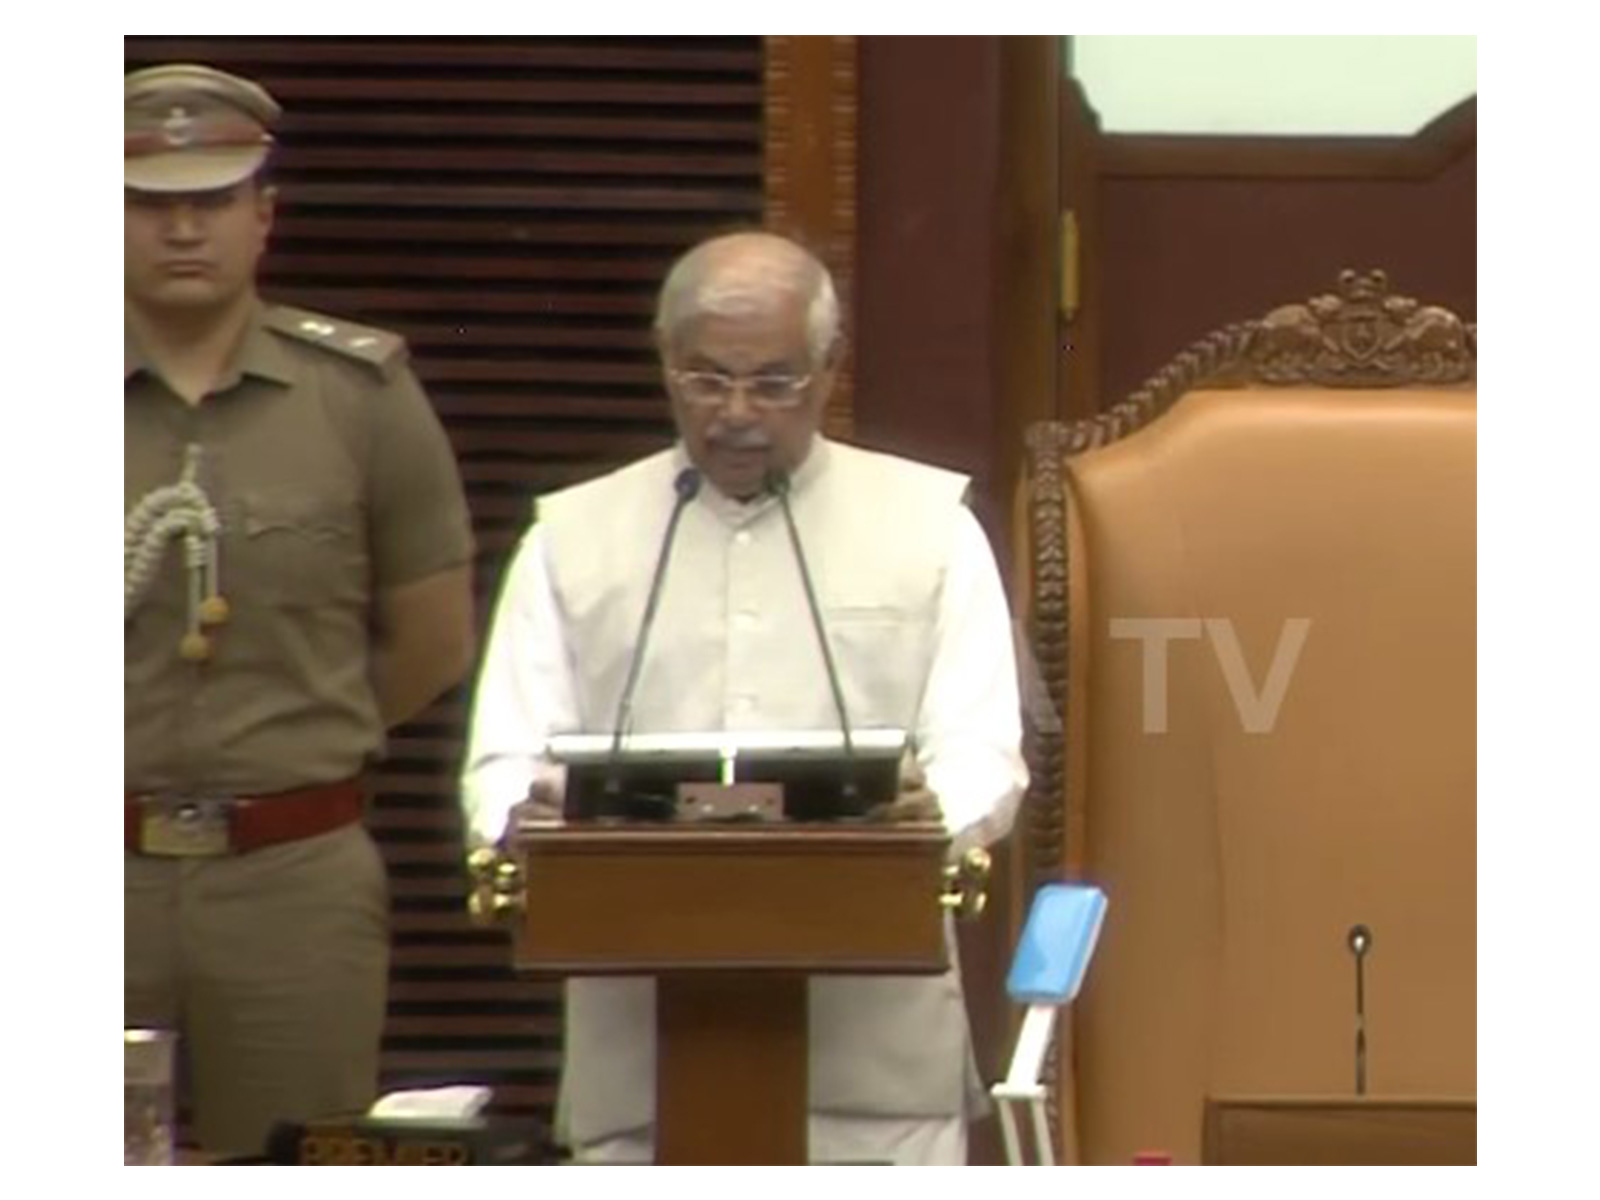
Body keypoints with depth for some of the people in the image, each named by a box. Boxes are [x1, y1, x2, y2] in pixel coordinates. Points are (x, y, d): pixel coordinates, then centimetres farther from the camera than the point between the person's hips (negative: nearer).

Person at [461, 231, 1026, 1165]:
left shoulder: (931, 524, 11)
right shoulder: (573, 537, 14)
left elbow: (984, 758, 3)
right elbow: (504, 764, 8)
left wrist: (932, 809, -21)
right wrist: (529, 810, -17)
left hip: (873, 1033, -1)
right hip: (640, 1034, 1)